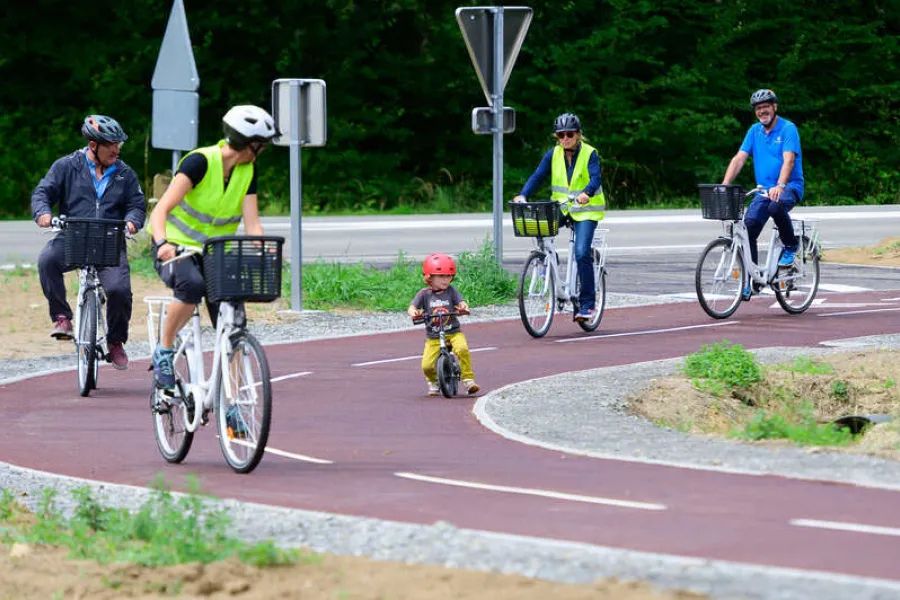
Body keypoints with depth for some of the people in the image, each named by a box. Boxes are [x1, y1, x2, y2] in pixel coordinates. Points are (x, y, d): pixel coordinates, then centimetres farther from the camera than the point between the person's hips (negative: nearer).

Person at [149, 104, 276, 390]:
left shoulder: (247, 171, -1)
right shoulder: (200, 161, -20)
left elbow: (252, 224, -6)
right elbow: (160, 210, -28)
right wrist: (162, 243, -47)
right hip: (177, 249, -6)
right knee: (192, 283, -39)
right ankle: (164, 350, -20)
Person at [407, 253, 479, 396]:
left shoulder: (451, 291, 3)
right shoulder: (424, 294, 1)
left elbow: (461, 303, -8)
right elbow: (412, 307, -6)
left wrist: (464, 308, -33)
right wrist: (414, 313, -30)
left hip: (453, 332, 0)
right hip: (433, 337, 0)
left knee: (462, 349, -31)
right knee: (427, 365, -13)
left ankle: (468, 379, -18)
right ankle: (433, 382, 21)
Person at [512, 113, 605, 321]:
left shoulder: (589, 154, -9)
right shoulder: (553, 154, 2)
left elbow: (595, 178, -23)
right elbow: (538, 176, -5)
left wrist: (586, 194, -45)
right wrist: (523, 195, -23)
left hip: (586, 209, -4)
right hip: (560, 208, 4)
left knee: (581, 253, -18)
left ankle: (587, 303, -7)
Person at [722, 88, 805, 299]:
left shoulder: (788, 129, -7)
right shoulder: (755, 131, 10)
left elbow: (789, 160, -21)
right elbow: (739, 158, 4)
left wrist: (780, 186, -37)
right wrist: (724, 185, -10)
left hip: (790, 187, -5)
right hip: (764, 189, 5)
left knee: (777, 205, -38)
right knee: (748, 228, -14)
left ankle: (791, 245, -11)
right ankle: (750, 280, -6)